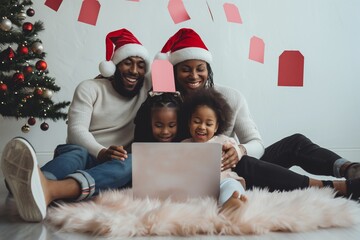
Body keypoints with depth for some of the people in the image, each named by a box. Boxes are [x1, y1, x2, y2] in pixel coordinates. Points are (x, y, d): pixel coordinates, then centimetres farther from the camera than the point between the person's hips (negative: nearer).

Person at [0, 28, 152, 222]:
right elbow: (77, 129, -15)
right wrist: (102, 152, -35)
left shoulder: (146, 88, 8)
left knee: (132, 163, -36)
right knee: (77, 153, -37)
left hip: (113, 162, 1)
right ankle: (36, 186, -77)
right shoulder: (90, 88, -2)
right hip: (81, 153, 0)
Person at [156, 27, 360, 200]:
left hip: (238, 168, 4)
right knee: (239, 165, -35)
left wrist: (239, 151, -31)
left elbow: (257, 143, -8)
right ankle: (338, 187, -37)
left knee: (295, 142, -14)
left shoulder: (230, 97, -5)